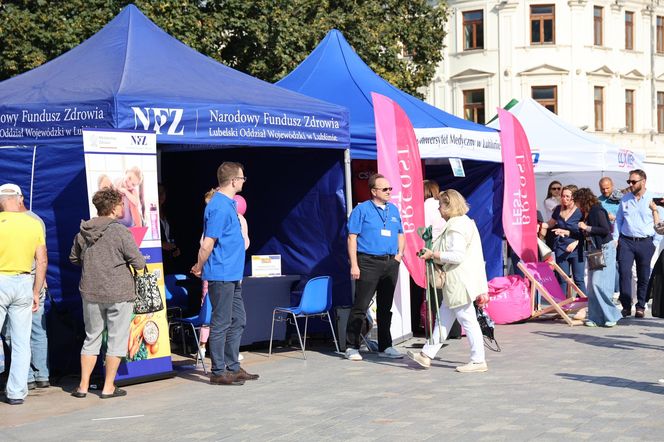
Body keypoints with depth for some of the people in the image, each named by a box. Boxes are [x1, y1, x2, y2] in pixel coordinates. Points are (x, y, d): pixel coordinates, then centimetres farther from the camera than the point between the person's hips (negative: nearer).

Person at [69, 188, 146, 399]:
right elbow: (139, 263, -13)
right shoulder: (120, 232, -15)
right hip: (119, 293, -5)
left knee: (92, 337, 16)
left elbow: (74, 258, 15)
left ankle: (83, 385, 17)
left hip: (90, 293, 5)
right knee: (117, 339, 6)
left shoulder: (83, 232, 2)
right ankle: (108, 387, 8)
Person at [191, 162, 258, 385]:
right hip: (221, 275, -10)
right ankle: (219, 372, 4)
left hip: (232, 275, 10)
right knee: (221, 323, -3)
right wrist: (199, 268, -5)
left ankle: (233, 367, 21)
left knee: (238, 320, 13)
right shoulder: (220, 207, -18)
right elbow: (207, 244, -18)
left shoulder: (227, 204, 15)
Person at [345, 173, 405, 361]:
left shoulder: (394, 210, 14)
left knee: (385, 307, 11)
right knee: (360, 307, -6)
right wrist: (354, 265, -12)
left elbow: (400, 234, 24)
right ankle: (352, 347, 1)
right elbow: (352, 238, -6)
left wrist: (399, 254, 7)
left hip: (391, 264, 6)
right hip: (368, 263, -6)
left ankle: (385, 347, 19)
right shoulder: (362, 209, -3)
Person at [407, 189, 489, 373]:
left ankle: (478, 361, 3)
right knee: (443, 319, 13)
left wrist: (433, 254, -16)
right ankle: (427, 355, 19)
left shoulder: (456, 227, -17)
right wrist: (433, 255, 16)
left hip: (460, 284, -11)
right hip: (455, 283, 11)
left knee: (468, 321, -3)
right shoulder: (463, 222, 16)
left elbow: (457, 256, -24)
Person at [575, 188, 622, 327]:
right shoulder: (586, 214, 11)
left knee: (599, 282, -12)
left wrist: (587, 228, -16)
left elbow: (606, 230, -20)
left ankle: (611, 316, -2)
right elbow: (584, 234, 20)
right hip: (594, 249, 9)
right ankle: (596, 318, 8)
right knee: (593, 284, 5)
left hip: (604, 249, -9)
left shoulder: (597, 211, -13)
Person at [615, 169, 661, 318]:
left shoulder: (653, 200, 0)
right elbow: (618, 220, 15)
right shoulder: (625, 199, 9)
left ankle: (641, 307, 16)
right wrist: (615, 238, 6)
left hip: (645, 243, -1)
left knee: (643, 277, 6)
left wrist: (655, 243, -3)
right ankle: (626, 306, -6)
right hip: (626, 241, 2)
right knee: (624, 273, -9)